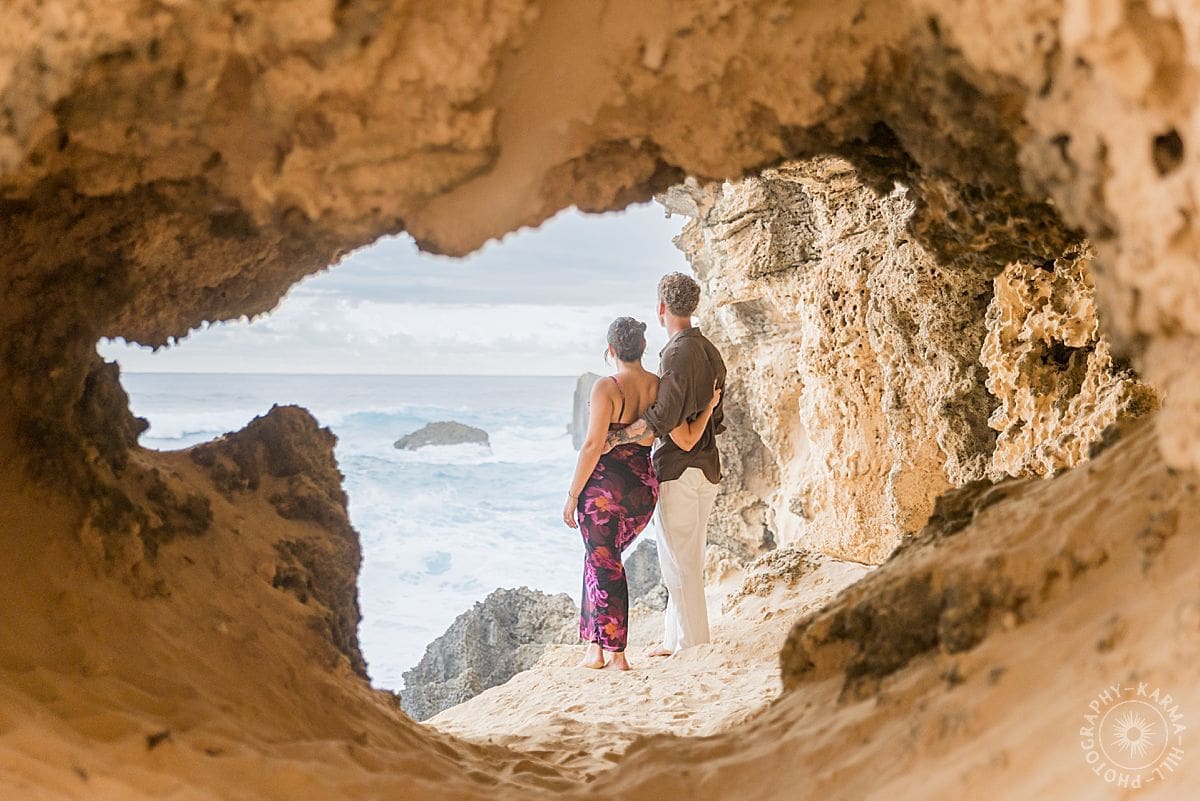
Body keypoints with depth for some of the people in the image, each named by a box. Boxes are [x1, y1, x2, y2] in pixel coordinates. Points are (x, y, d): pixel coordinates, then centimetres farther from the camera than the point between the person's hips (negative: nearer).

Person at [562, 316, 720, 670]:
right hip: (644, 486, 6)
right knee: (602, 557, 23)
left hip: (604, 485, -6)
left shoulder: (607, 387, -13)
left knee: (603, 564, 7)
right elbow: (686, 441, -4)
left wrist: (572, 496, -8)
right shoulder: (661, 387, 1)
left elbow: (593, 446, -15)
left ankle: (611, 652, 11)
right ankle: (595, 640, 25)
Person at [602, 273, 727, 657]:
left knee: (680, 561, -2)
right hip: (707, 466, 10)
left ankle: (691, 646, 3)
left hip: (680, 469, -10)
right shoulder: (710, 352, 12)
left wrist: (615, 437, -21)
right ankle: (675, 639, 24)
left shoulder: (678, 353, -17)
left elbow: (663, 418, -25)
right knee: (688, 559, 15)